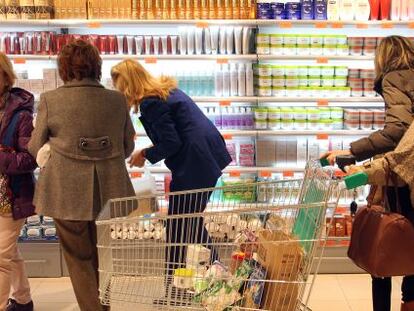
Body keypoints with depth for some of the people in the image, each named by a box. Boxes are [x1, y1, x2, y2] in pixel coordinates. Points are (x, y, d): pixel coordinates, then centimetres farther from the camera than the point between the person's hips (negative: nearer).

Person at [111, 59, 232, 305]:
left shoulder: (150, 103, -14)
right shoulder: (166, 89, 15)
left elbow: (171, 143, -16)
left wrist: (146, 154, -1)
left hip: (193, 166, -10)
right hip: (210, 157, 10)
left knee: (177, 231, 2)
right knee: (194, 223, 22)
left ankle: (174, 292, 13)